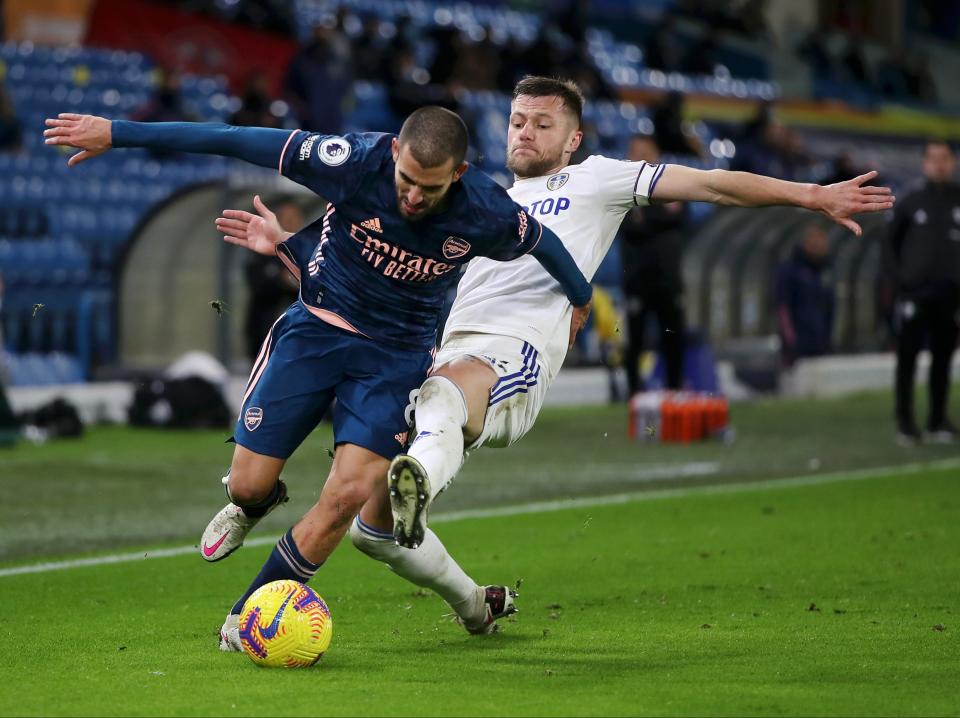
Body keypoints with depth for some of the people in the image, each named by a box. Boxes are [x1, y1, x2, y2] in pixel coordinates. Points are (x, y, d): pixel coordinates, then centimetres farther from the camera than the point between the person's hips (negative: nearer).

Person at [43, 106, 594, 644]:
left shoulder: (487, 214, -21)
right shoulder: (357, 162, -25)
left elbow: (542, 240, 2)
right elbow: (237, 142, -23)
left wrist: (581, 299, 23)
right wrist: (118, 133, -23)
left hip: (396, 354, 0)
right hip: (315, 328, 0)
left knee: (350, 492, -17)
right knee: (249, 485, -1)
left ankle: (249, 619, 1)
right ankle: (255, 505, 40)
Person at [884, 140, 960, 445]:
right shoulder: (911, 203, 5)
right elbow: (891, 243, 11)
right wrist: (898, 276, -1)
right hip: (914, 291, -1)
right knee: (907, 358, -4)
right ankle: (905, 422, -1)